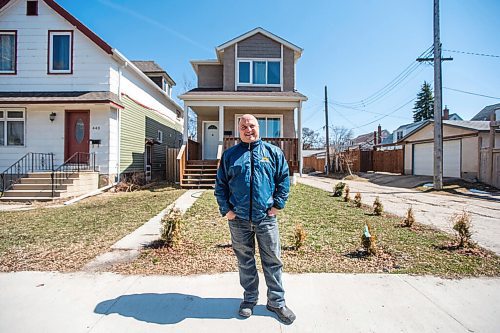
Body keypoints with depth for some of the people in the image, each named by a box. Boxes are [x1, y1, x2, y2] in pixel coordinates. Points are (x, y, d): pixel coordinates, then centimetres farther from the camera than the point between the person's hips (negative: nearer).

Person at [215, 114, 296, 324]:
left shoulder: (274, 153, 5)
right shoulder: (229, 155, 5)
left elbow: (284, 179, 6)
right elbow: (220, 185, 7)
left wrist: (278, 204, -2)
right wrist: (226, 210, -1)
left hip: (266, 217, 0)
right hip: (238, 219, 1)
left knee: (273, 260, 10)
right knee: (245, 261, 15)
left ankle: (277, 302, 30)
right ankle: (249, 299, 36)